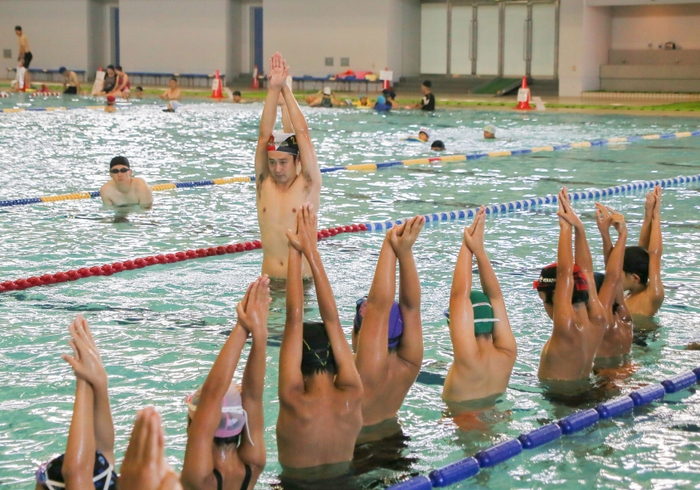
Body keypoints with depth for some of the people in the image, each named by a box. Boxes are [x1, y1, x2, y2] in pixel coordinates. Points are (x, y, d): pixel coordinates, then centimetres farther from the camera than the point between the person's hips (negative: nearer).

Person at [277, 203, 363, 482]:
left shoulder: (294, 403, -28)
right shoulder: (352, 398, -19)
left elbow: (294, 319, -26)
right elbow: (332, 319, -16)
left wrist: (295, 252, -21)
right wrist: (311, 251, -14)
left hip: (296, 482, -4)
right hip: (342, 480, 4)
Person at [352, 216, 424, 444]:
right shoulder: (408, 367, -12)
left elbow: (379, 305, -33)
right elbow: (411, 307, -12)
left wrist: (389, 247, -33)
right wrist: (405, 252, -22)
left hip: (352, 446, -7)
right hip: (392, 438, 7)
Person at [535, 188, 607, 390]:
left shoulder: (567, 330, -22)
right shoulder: (597, 323, -3)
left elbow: (565, 271, -24)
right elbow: (586, 271, 5)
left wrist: (565, 227, -18)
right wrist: (578, 227, 4)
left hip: (557, 396, -8)